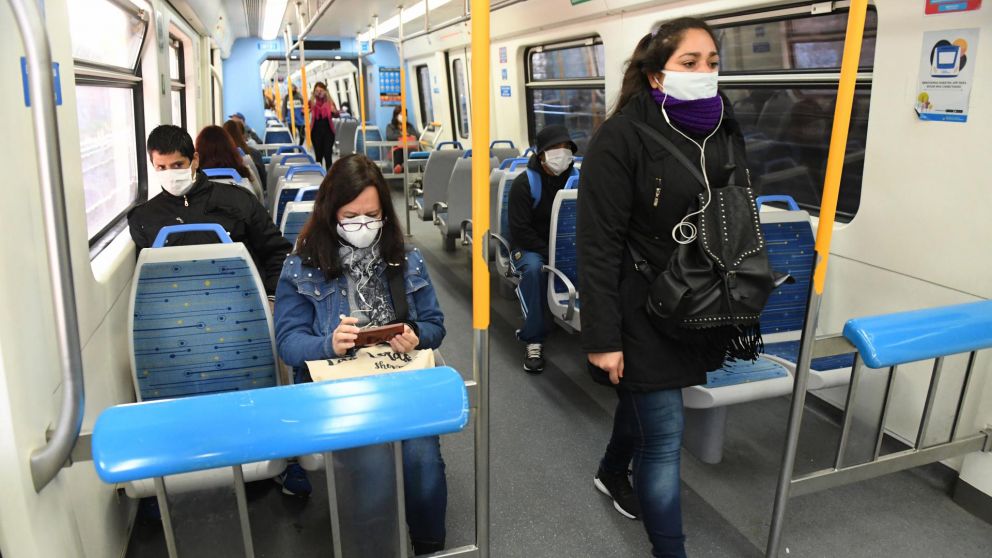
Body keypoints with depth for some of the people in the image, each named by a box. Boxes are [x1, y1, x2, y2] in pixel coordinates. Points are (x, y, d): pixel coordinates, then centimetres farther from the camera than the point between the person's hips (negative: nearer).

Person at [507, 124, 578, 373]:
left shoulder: (576, 177, 1)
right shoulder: (524, 183, -10)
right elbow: (520, 230, -14)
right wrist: (549, 252, -24)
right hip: (530, 247, -3)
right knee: (533, 268, -38)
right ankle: (534, 340, -29)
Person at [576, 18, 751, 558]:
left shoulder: (725, 132, 5)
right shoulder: (622, 137, -17)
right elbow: (598, 245, -18)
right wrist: (602, 338, -20)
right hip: (644, 313, -7)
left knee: (646, 404, 25)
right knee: (664, 436, -1)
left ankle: (611, 474, 51)